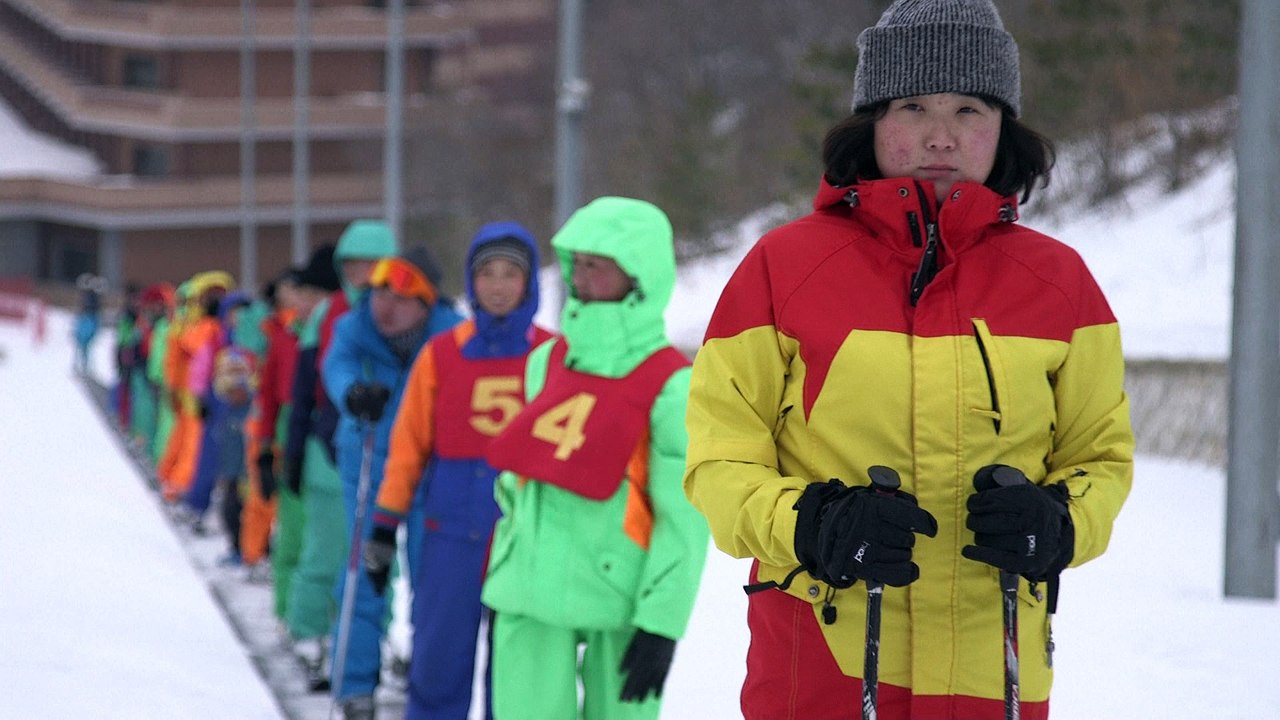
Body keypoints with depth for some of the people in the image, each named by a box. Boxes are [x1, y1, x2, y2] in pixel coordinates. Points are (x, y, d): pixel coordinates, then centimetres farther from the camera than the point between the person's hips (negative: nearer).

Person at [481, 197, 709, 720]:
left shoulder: (671, 386, -8)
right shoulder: (547, 362, 10)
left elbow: (685, 518, -9)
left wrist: (662, 625, -13)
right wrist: (501, 577, 19)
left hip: (621, 598, -5)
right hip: (532, 593, 5)